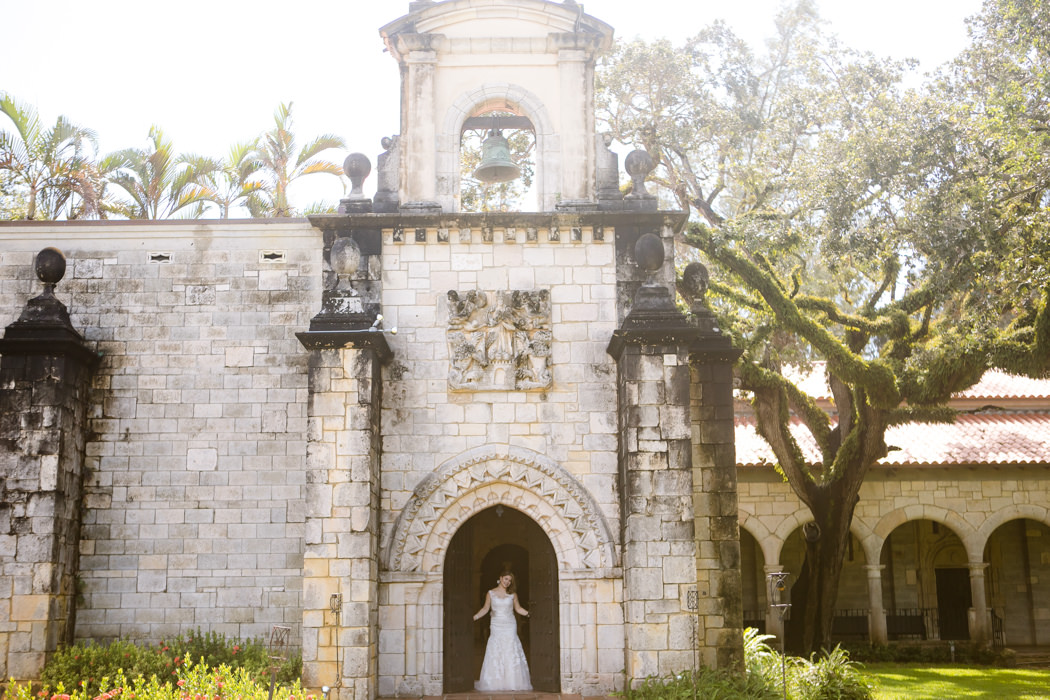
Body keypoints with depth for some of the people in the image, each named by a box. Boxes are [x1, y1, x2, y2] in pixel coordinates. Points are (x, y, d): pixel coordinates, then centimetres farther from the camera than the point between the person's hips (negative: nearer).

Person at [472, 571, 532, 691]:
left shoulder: (512, 594, 5)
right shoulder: (490, 593, 4)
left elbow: (518, 609, 13)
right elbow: (485, 609, 7)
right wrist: (473, 618, -2)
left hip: (510, 626, 0)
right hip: (496, 626, 0)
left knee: (511, 653, -3)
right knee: (494, 653, -4)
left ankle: (512, 682, 2)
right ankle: (495, 682, 0)